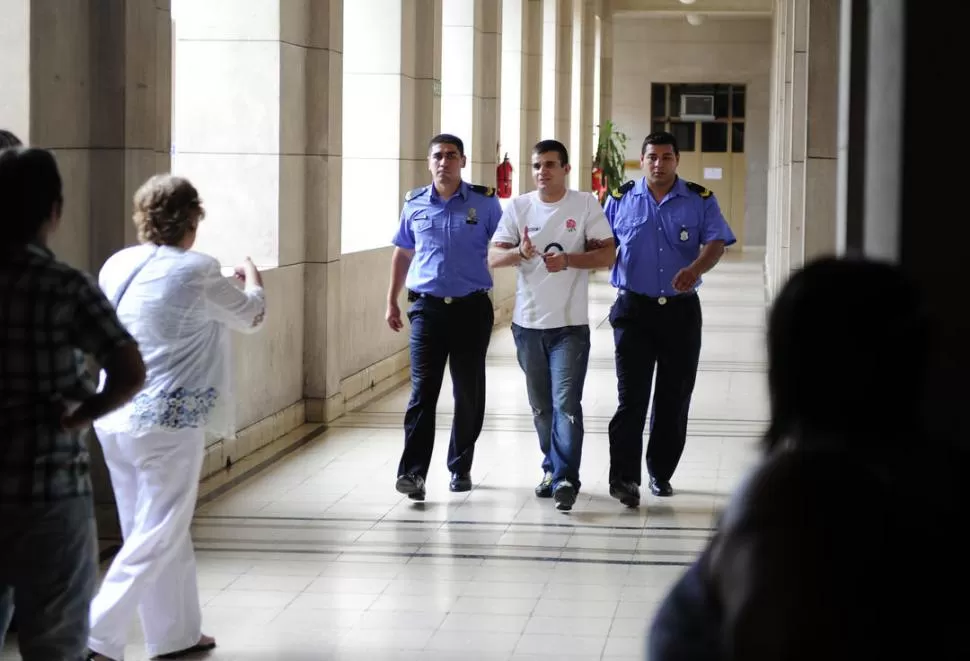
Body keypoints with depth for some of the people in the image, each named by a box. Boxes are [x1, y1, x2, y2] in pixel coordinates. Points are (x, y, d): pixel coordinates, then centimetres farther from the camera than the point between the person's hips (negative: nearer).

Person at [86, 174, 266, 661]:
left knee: (158, 532, 18)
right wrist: (251, 277, 25)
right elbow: (251, 317, 4)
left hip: (114, 419, 7)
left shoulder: (117, 266, 3)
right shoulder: (196, 273, -14)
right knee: (156, 539, 2)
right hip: (168, 423, -7)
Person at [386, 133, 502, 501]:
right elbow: (402, 253, 18)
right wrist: (391, 302, 17)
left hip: (472, 308, 0)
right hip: (427, 308, 0)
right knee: (422, 391, -8)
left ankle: (460, 467, 21)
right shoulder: (415, 204, 8)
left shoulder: (485, 203, 1)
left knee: (469, 393, 7)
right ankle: (413, 471, -12)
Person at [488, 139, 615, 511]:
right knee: (540, 407, 13)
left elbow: (607, 255, -4)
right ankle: (553, 469, 28)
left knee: (566, 403, -12)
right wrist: (519, 252, -22)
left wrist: (568, 260, -20)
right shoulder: (518, 207, 5)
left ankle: (565, 479, -11)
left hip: (570, 323, -3)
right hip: (528, 322, 3)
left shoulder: (586, 205, -1)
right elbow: (493, 257, 0)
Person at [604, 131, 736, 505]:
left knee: (675, 398, 7)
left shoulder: (700, 201, 5)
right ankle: (623, 477, -9)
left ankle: (661, 473, 20)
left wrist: (696, 269, -26)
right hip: (634, 309, -1)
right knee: (631, 396, -8)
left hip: (682, 310, 1)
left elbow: (716, 243, -7)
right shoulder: (621, 200, 7)